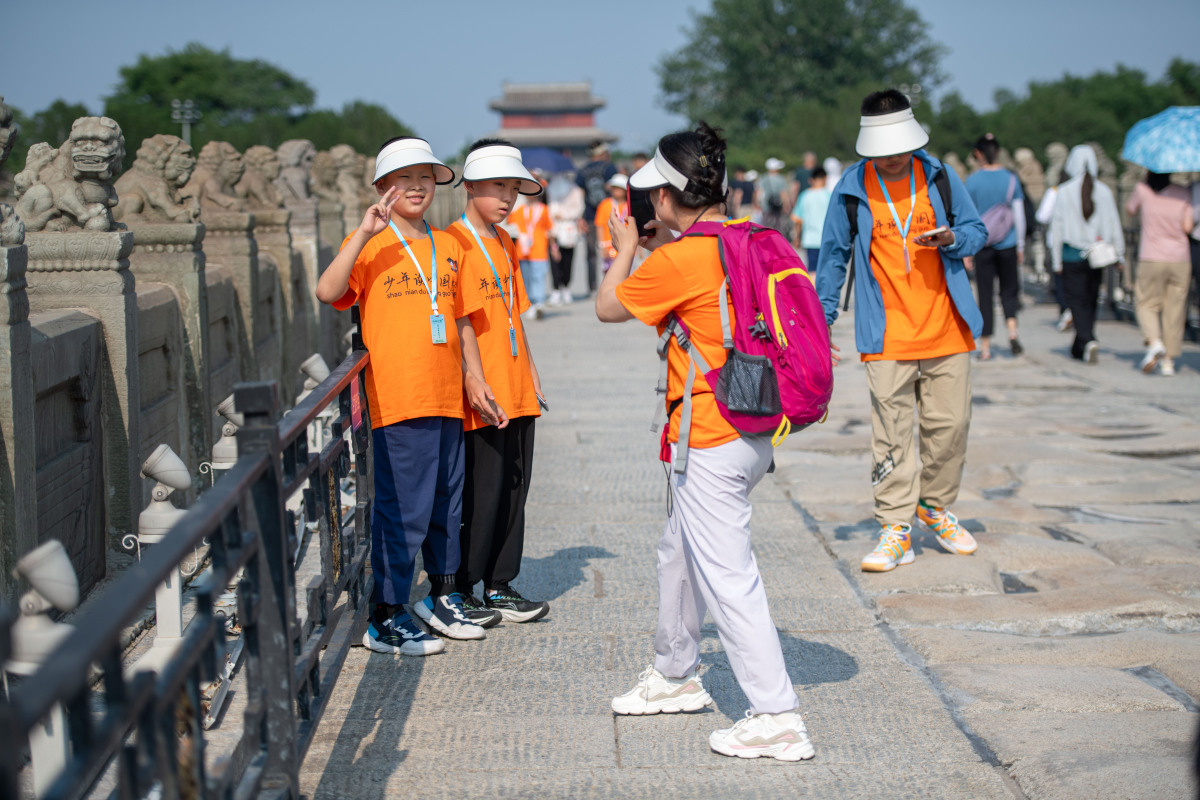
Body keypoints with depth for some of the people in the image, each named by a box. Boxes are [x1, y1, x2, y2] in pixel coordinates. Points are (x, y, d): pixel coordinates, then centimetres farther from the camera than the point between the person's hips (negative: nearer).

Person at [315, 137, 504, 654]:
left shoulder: (448, 247, 15)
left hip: (448, 397, 6)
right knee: (403, 509, -5)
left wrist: (475, 381, 15)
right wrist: (365, 232, -24)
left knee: (446, 504, 15)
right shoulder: (371, 245, -3)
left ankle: (442, 598, 31)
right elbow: (327, 292, -20)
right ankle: (385, 619, 4)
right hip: (398, 399, -6)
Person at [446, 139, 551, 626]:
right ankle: (460, 592, 8)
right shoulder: (454, 243, -10)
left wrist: (531, 371, 20)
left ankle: (500, 586, 20)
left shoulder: (506, 244, 16)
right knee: (479, 493, -3)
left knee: (513, 490, 11)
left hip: (516, 392, 8)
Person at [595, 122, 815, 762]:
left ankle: (776, 718, -6)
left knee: (727, 577, -6)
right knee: (678, 554, 24)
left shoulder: (680, 260, -18)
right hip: (755, 432, 9)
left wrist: (625, 250, 13)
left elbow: (608, 307, -2)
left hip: (710, 443, -9)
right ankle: (674, 675, 40)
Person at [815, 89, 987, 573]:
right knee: (890, 433, -4)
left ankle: (935, 506, 27)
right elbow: (833, 255, 9)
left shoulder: (941, 179, 4)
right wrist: (823, 316, 7)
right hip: (886, 338, -2)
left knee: (950, 424, 6)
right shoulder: (850, 192, 1)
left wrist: (952, 238, -11)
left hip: (946, 331, 2)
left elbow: (977, 231, 12)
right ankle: (895, 527, 3)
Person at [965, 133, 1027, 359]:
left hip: (983, 246, -1)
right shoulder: (1010, 178, 0)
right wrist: (1020, 245, 11)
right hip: (1008, 245, 1)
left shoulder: (973, 181, -5)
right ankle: (1012, 332, -9)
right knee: (1008, 290, 14)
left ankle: (985, 347, 6)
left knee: (985, 294, 4)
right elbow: (1019, 215, 3)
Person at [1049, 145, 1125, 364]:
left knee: (1076, 300, 1)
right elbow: (1114, 225, 4)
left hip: (1072, 254, -3)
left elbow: (1057, 226, -5)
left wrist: (1056, 259, 1)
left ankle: (1088, 340, -21)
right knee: (1090, 300, 15)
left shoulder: (1064, 191, -8)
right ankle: (1079, 348, 22)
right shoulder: (1104, 191, -1)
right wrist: (1119, 255, 12)